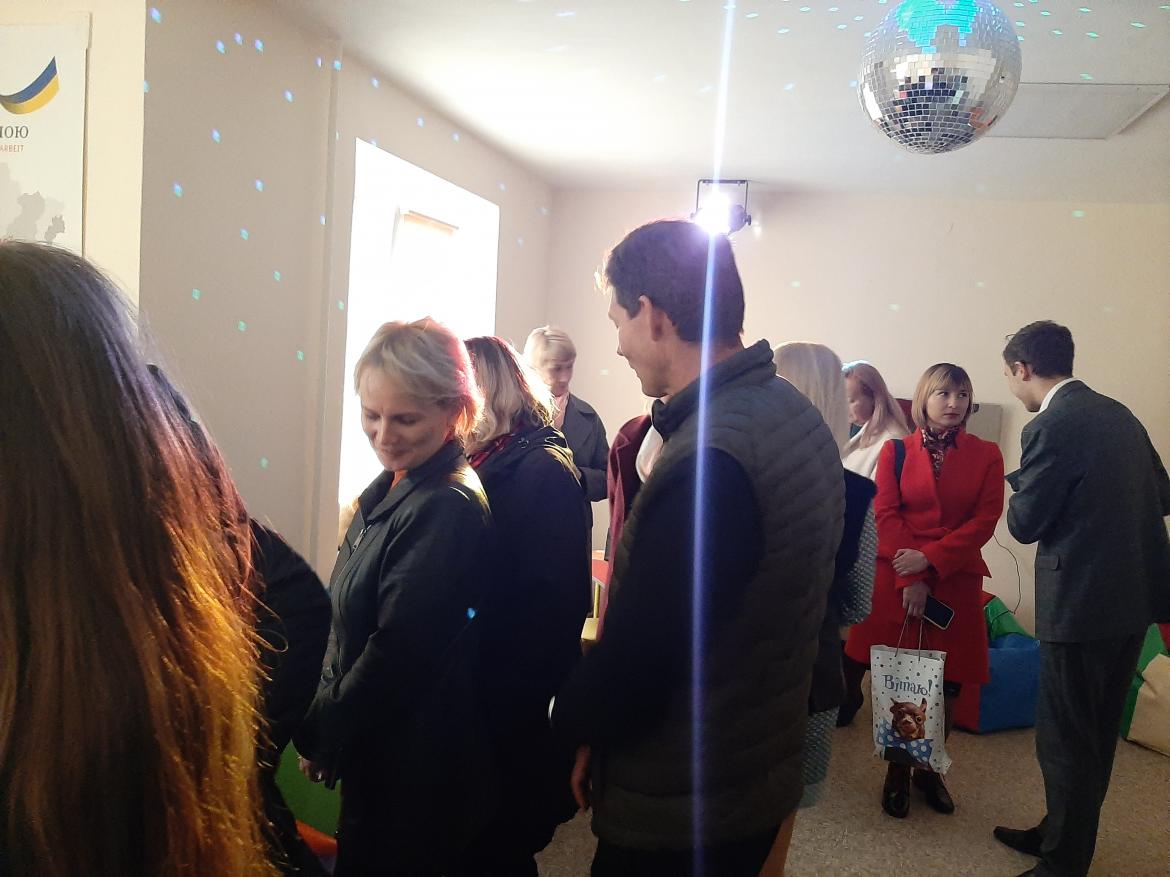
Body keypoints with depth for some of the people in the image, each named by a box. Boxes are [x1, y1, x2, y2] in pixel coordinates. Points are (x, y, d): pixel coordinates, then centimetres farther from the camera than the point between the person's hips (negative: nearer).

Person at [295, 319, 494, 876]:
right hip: (375, 751, 8)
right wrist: (326, 724, 6)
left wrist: (320, 735, -10)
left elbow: (397, 656, -24)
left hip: (415, 772, -8)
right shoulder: (391, 490, 3)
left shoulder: (444, 511, -25)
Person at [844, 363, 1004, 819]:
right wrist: (909, 579, -12)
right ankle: (896, 772, 21)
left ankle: (929, 769, 25)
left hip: (956, 581, 1)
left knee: (946, 685, 5)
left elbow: (985, 520, -4)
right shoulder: (896, 451, 4)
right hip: (897, 578, 0)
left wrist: (929, 559, -14)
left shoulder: (986, 455, 4)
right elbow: (887, 515, -2)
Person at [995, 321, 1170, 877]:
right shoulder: (1119, 414, 8)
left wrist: (1023, 479, 3)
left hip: (1082, 603, -9)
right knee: (1097, 731, 20)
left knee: (1065, 737, 3)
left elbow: (1024, 524, -14)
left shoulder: (1050, 428, -17)